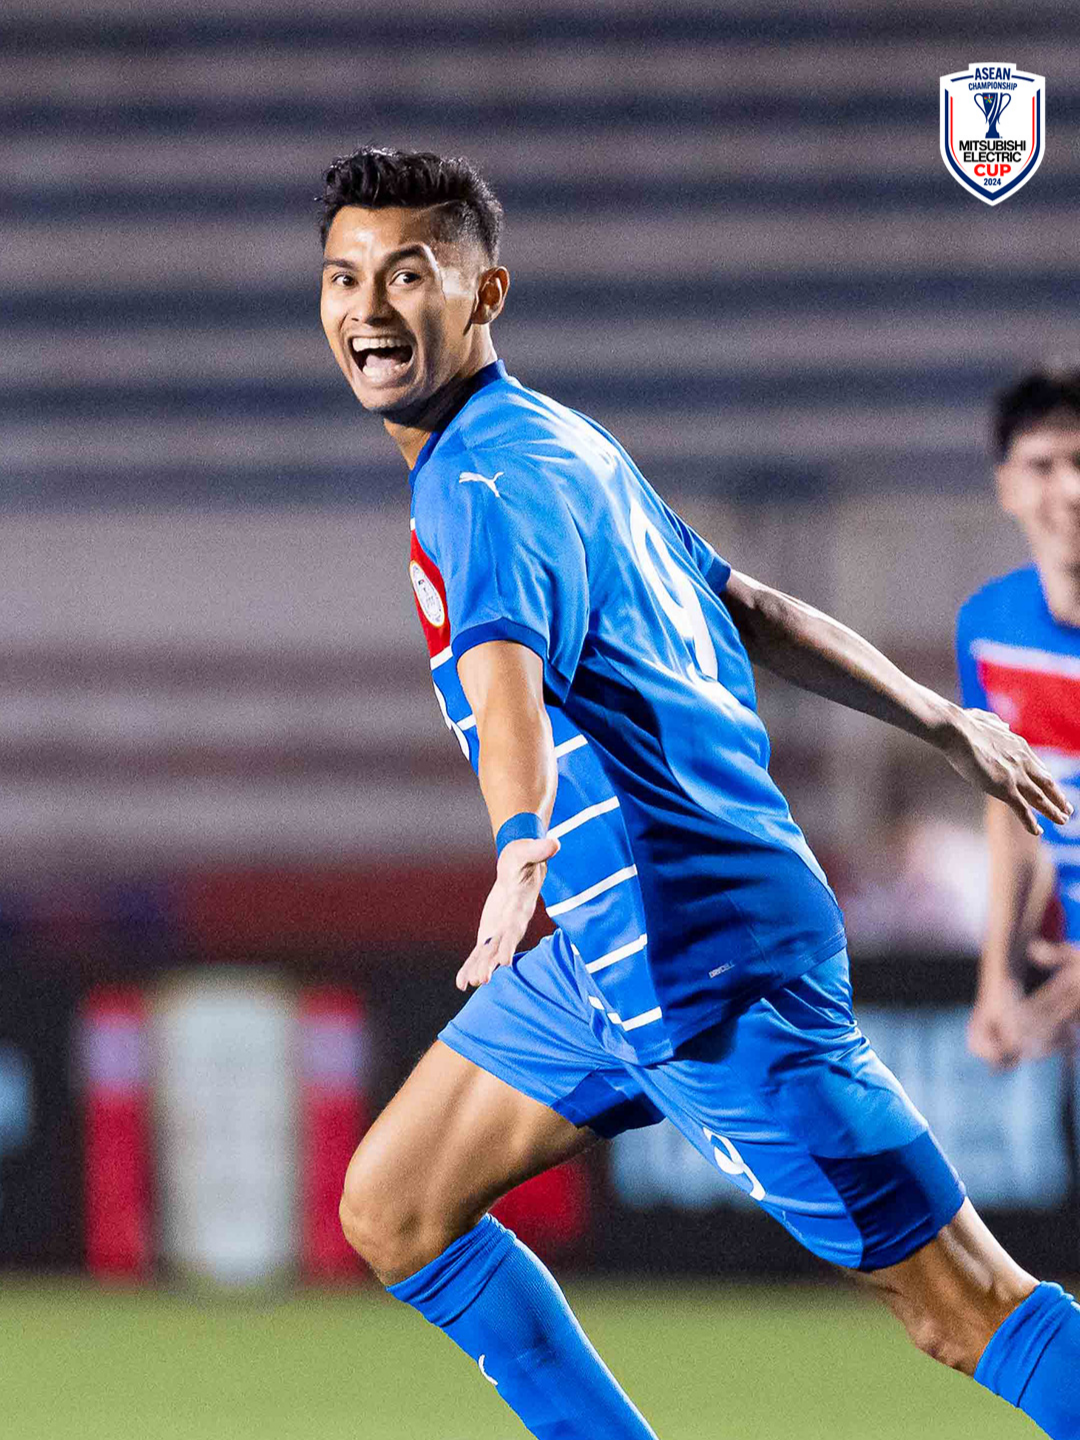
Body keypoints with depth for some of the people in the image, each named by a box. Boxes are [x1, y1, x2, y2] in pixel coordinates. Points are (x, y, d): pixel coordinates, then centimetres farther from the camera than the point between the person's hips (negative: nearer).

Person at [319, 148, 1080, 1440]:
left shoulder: (490, 483, -18)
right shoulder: (558, 440, 13)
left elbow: (505, 668, -38)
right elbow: (749, 608, 23)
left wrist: (525, 847, -57)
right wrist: (944, 724, 33)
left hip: (704, 948, -10)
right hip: (606, 951, 10)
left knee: (959, 1303, -8)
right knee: (392, 1212, 10)